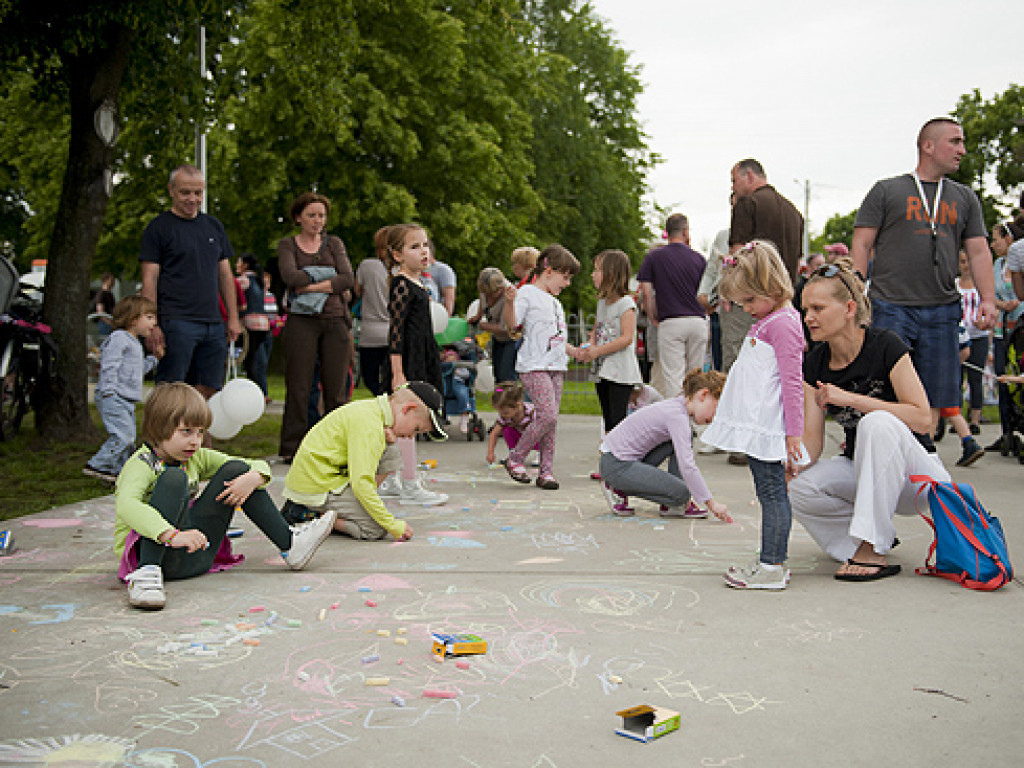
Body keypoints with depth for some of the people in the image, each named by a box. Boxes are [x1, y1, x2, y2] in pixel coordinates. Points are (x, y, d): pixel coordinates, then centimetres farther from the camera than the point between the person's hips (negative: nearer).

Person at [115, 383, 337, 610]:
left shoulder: (197, 458, 8)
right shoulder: (142, 464, -13)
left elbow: (259, 466, 10)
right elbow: (125, 506, -35)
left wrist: (253, 478, -14)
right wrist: (172, 535, -46)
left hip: (194, 556, 7)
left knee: (236, 470, 4)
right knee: (174, 477, -30)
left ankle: (290, 544, 7)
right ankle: (147, 573, -36)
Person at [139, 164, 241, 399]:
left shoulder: (214, 226, 18)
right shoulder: (158, 227, 1)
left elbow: (225, 274, 20)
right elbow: (149, 279, -3)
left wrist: (233, 318, 13)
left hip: (213, 323, 5)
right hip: (176, 322, -5)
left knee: (208, 393, 4)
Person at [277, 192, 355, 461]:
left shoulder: (334, 243, 16)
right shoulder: (287, 245, 11)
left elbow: (348, 279, -1)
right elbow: (290, 276, -9)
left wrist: (311, 286, -9)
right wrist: (328, 276, -5)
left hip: (335, 320, 2)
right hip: (301, 321, -2)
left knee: (336, 387, 0)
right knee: (299, 387, -4)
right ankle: (292, 447, 3)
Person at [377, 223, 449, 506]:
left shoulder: (418, 285, 16)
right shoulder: (401, 285, -13)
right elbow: (396, 331, -17)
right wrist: (398, 373, -21)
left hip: (420, 360, 10)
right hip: (406, 361, -10)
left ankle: (391, 482, 21)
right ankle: (410, 486, 0)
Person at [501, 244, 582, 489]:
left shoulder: (555, 302, 24)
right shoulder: (528, 293, -2)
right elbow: (511, 323, -15)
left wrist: (574, 350, 29)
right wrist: (510, 302, -31)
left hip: (556, 367, 8)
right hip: (534, 366, -8)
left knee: (550, 419, 5)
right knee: (548, 416, -16)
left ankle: (547, 471, 10)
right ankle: (515, 458, 1)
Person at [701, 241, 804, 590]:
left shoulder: (783, 323, -12)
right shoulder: (764, 320, 19)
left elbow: (791, 381, -17)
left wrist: (793, 432, -19)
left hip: (768, 426, -10)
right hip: (754, 425, 10)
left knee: (772, 493, -7)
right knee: (769, 493, 12)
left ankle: (772, 567, -3)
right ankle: (772, 562, 17)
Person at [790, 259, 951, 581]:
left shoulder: (885, 346, -17)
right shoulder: (814, 364, -3)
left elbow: (922, 419, -23)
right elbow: (811, 442, -7)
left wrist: (850, 398, -28)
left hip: (915, 476, -5)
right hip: (861, 470, 5)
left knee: (877, 422, -36)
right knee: (798, 488, -23)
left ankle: (874, 551, -30)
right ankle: (876, 536, 1)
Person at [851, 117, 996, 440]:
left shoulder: (965, 198, 17)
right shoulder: (887, 191, 6)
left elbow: (979, 252, 13)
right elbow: (861, 246, 2)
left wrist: (988, 299, -2)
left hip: (942, 310, 4)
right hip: (891, 307, -4)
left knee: (933, 396, 4)